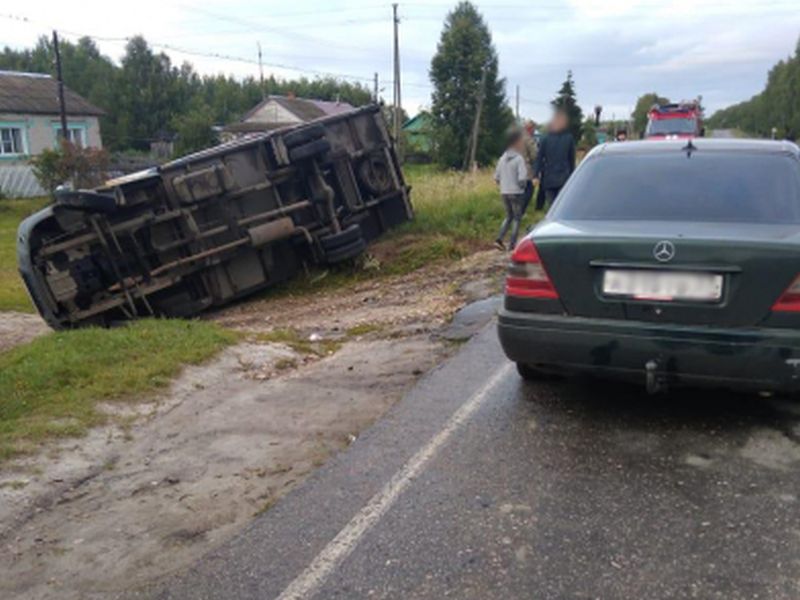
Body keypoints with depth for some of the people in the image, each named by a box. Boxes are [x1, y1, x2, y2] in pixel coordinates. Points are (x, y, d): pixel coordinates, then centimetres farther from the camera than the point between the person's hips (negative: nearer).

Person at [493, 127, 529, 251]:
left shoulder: (502, 159, 4)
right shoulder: (519, 159, -15)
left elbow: (496, 177, 8)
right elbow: (522, 178, -21)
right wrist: (522, 185, -2)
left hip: (504, 192, 6)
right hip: (516, 193, -6)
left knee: (509, 216, 20)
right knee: (517, 218, 8)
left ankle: (499, 239, 8)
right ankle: (512, 243, 8)